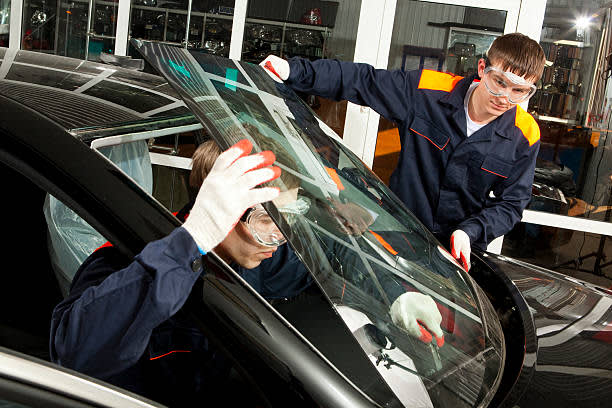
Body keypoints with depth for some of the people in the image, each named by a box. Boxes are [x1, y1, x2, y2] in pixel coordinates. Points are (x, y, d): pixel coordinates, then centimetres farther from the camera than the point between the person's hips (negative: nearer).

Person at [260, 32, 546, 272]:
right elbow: (359, 80, -8)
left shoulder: (525, 136, -10)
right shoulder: (428, 91, -13)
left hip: (458, 253, 0)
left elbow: (511, 204, -3)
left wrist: (469, 232, -22)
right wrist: (294, 70, -16)